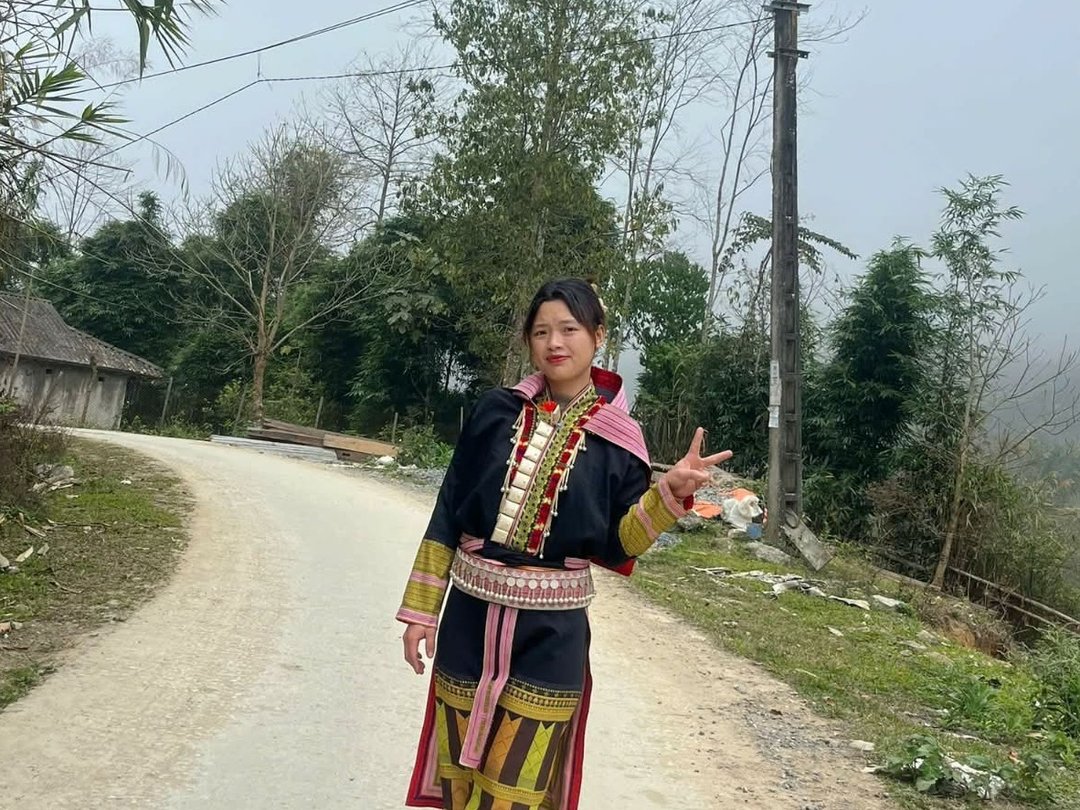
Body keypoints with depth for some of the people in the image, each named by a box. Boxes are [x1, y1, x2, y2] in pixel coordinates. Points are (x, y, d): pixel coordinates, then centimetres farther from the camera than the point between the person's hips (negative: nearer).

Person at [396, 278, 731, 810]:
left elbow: (616, 545, -3)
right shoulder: (497, 412, 0)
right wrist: (421, 607, 1)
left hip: (549, 632, -2)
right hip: (469, 617, 2)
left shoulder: (616, 441, -4)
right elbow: (447, 514, 2)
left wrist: (669, 493, -19)